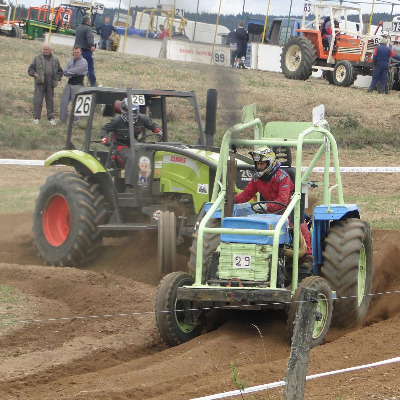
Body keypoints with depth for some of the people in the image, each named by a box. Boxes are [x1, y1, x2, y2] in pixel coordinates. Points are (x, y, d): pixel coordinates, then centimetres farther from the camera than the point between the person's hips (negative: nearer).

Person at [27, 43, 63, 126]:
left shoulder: (55, 60, 12)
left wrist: (57, 79, 6)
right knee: (38, 101, -3)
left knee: (50, 101, 6)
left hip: (50, 84, 2)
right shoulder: (37, 58, 5)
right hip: (40, 83, -2)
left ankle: (51, 118, 12)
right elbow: (30, 69, 4)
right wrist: (36, 75, -11)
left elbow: (60, 71, 21)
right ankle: (36, 118, 3)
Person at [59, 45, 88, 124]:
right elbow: (65, 72, 7)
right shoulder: (71, 61, 15)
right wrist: (72, 74, -9)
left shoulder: (83, 62, -3)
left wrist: (69, 71, -1)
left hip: (77, 85, -6)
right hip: (69, 83, 6)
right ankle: (62, 119, 9)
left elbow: (77, 70, -16)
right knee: (64, 101, 3)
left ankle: (75, 120, 3)